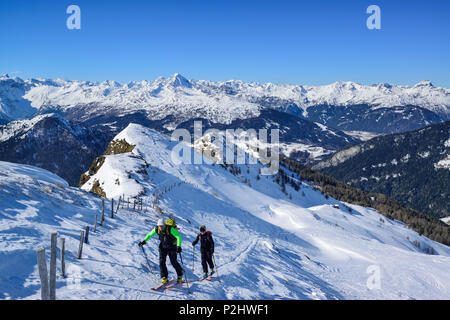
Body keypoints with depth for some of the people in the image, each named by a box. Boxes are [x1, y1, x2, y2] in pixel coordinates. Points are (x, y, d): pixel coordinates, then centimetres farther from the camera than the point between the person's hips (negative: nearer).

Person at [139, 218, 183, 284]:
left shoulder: (170, 229, -29)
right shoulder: (156, 229, -14)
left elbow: (179, 237, -32)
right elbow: (149, 235, 5)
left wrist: (179, 246, -43)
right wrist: (144, 241, -4)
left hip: (172, 247, -4)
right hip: (163, 246, 4)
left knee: (173, 262, 0)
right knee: (161, 261, -8)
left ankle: (180, 275, 24)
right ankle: (164, 277, 5)